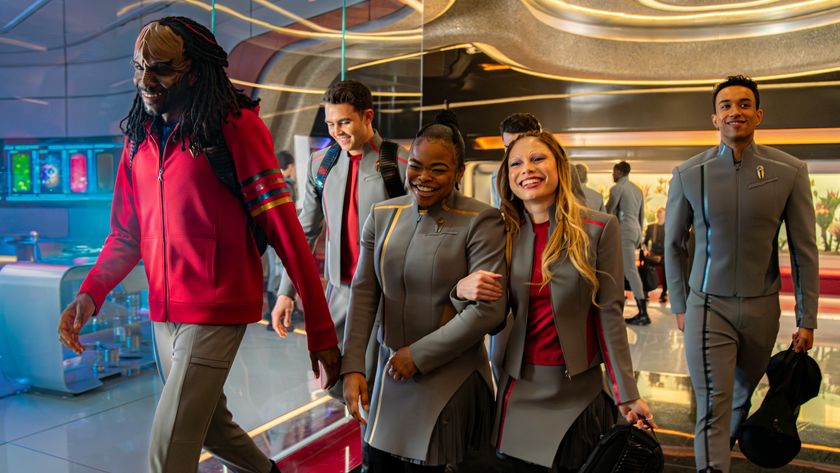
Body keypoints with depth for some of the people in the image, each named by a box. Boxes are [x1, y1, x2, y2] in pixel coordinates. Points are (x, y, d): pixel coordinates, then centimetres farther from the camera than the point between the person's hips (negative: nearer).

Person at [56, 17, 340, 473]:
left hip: (217, 312, -7)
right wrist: (90, 292, -8)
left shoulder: (235, 127, -13)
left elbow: (283, 228, -16)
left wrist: (321, 329, -18)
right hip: (164, 314, 7)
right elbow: (125, 234, 11)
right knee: (210, 425, 22)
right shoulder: (139, 138, 6)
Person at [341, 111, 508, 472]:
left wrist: (419, 355, -14)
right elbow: (363, 293, 0)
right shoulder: (382, 215, 2)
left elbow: (489, 309, -18)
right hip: (390, 371, 5)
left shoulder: (481, 222, -13)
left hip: (450, 379, -4)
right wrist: (353, 365, -8)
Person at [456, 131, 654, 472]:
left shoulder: (599, 228, -8)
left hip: (579, 390, -2)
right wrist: (461, 289, -18)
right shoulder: (502, 233, -1)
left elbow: (609, 313, -7)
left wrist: (626, 393, -7)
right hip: (517, 387, 2)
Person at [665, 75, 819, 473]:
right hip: (708, 307, -2)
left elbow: (804, 250, -1)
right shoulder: (688, 174, -6)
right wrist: (679, 306, 6)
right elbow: (673, 245, 4)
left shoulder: (789, 172, -5)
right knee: (712, 408, -4)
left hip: (762, 307, 2)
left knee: (744, 391, 23)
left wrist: (807, 319, 1)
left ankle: (730, 440, 50)